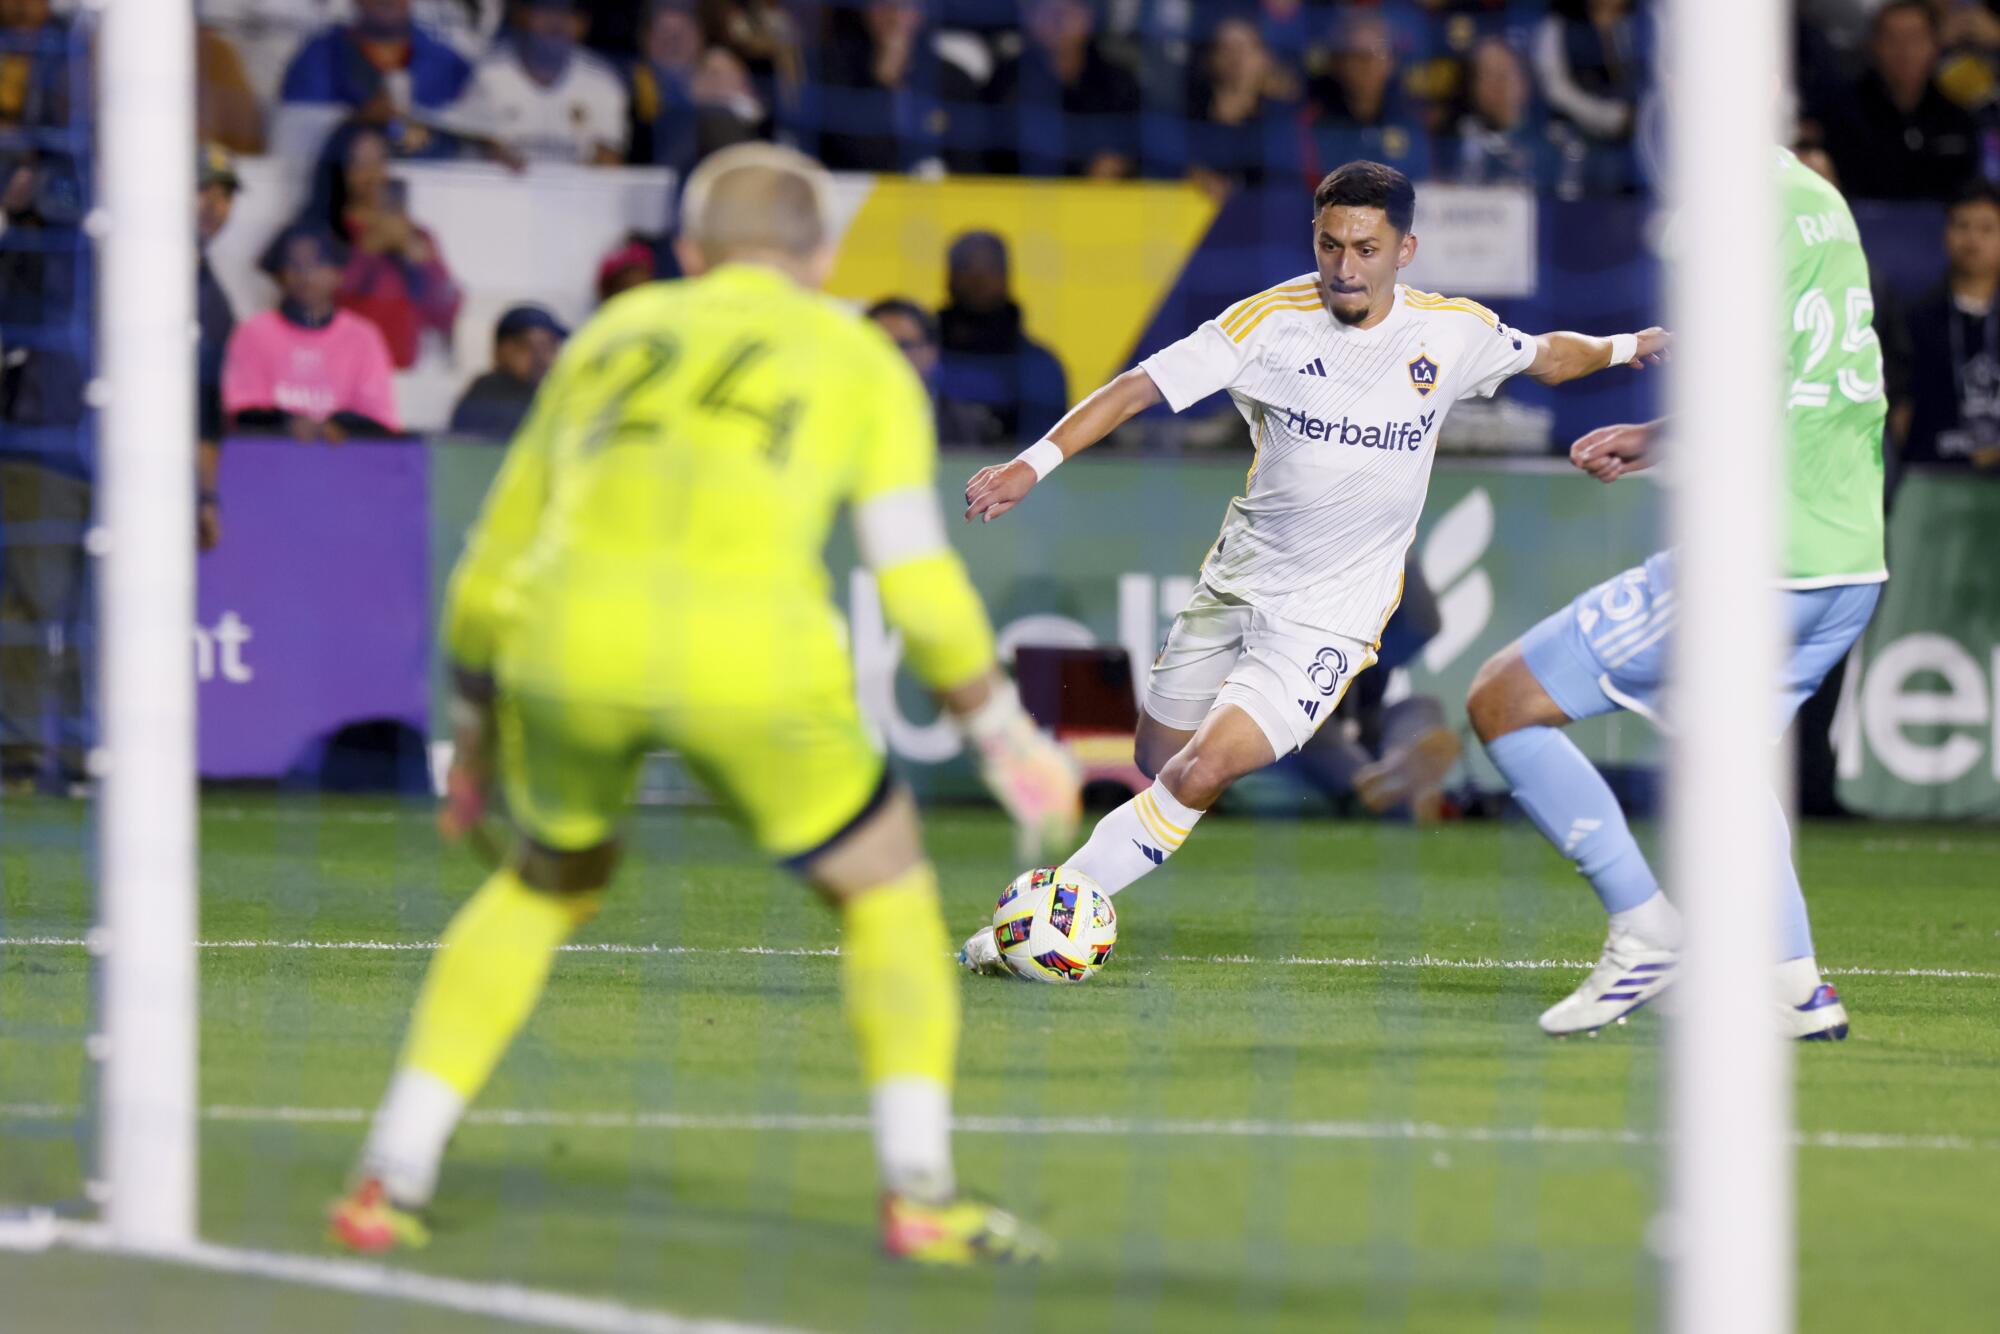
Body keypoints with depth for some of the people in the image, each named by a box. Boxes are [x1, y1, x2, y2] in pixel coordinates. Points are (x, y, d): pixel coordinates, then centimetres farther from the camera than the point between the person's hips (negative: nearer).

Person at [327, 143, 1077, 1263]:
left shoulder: (611, 339, 28)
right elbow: (922, 588, 10)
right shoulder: (861, 361, 20)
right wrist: (1007, 733, 22)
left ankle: (392, 1177, 23)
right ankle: (921, 1192, 5)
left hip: (567, 638, 3)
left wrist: (477, 733, 45)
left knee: (552, 882, 29)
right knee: (888, 888, 19)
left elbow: (487, 579, 31)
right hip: (750, 653, -3)